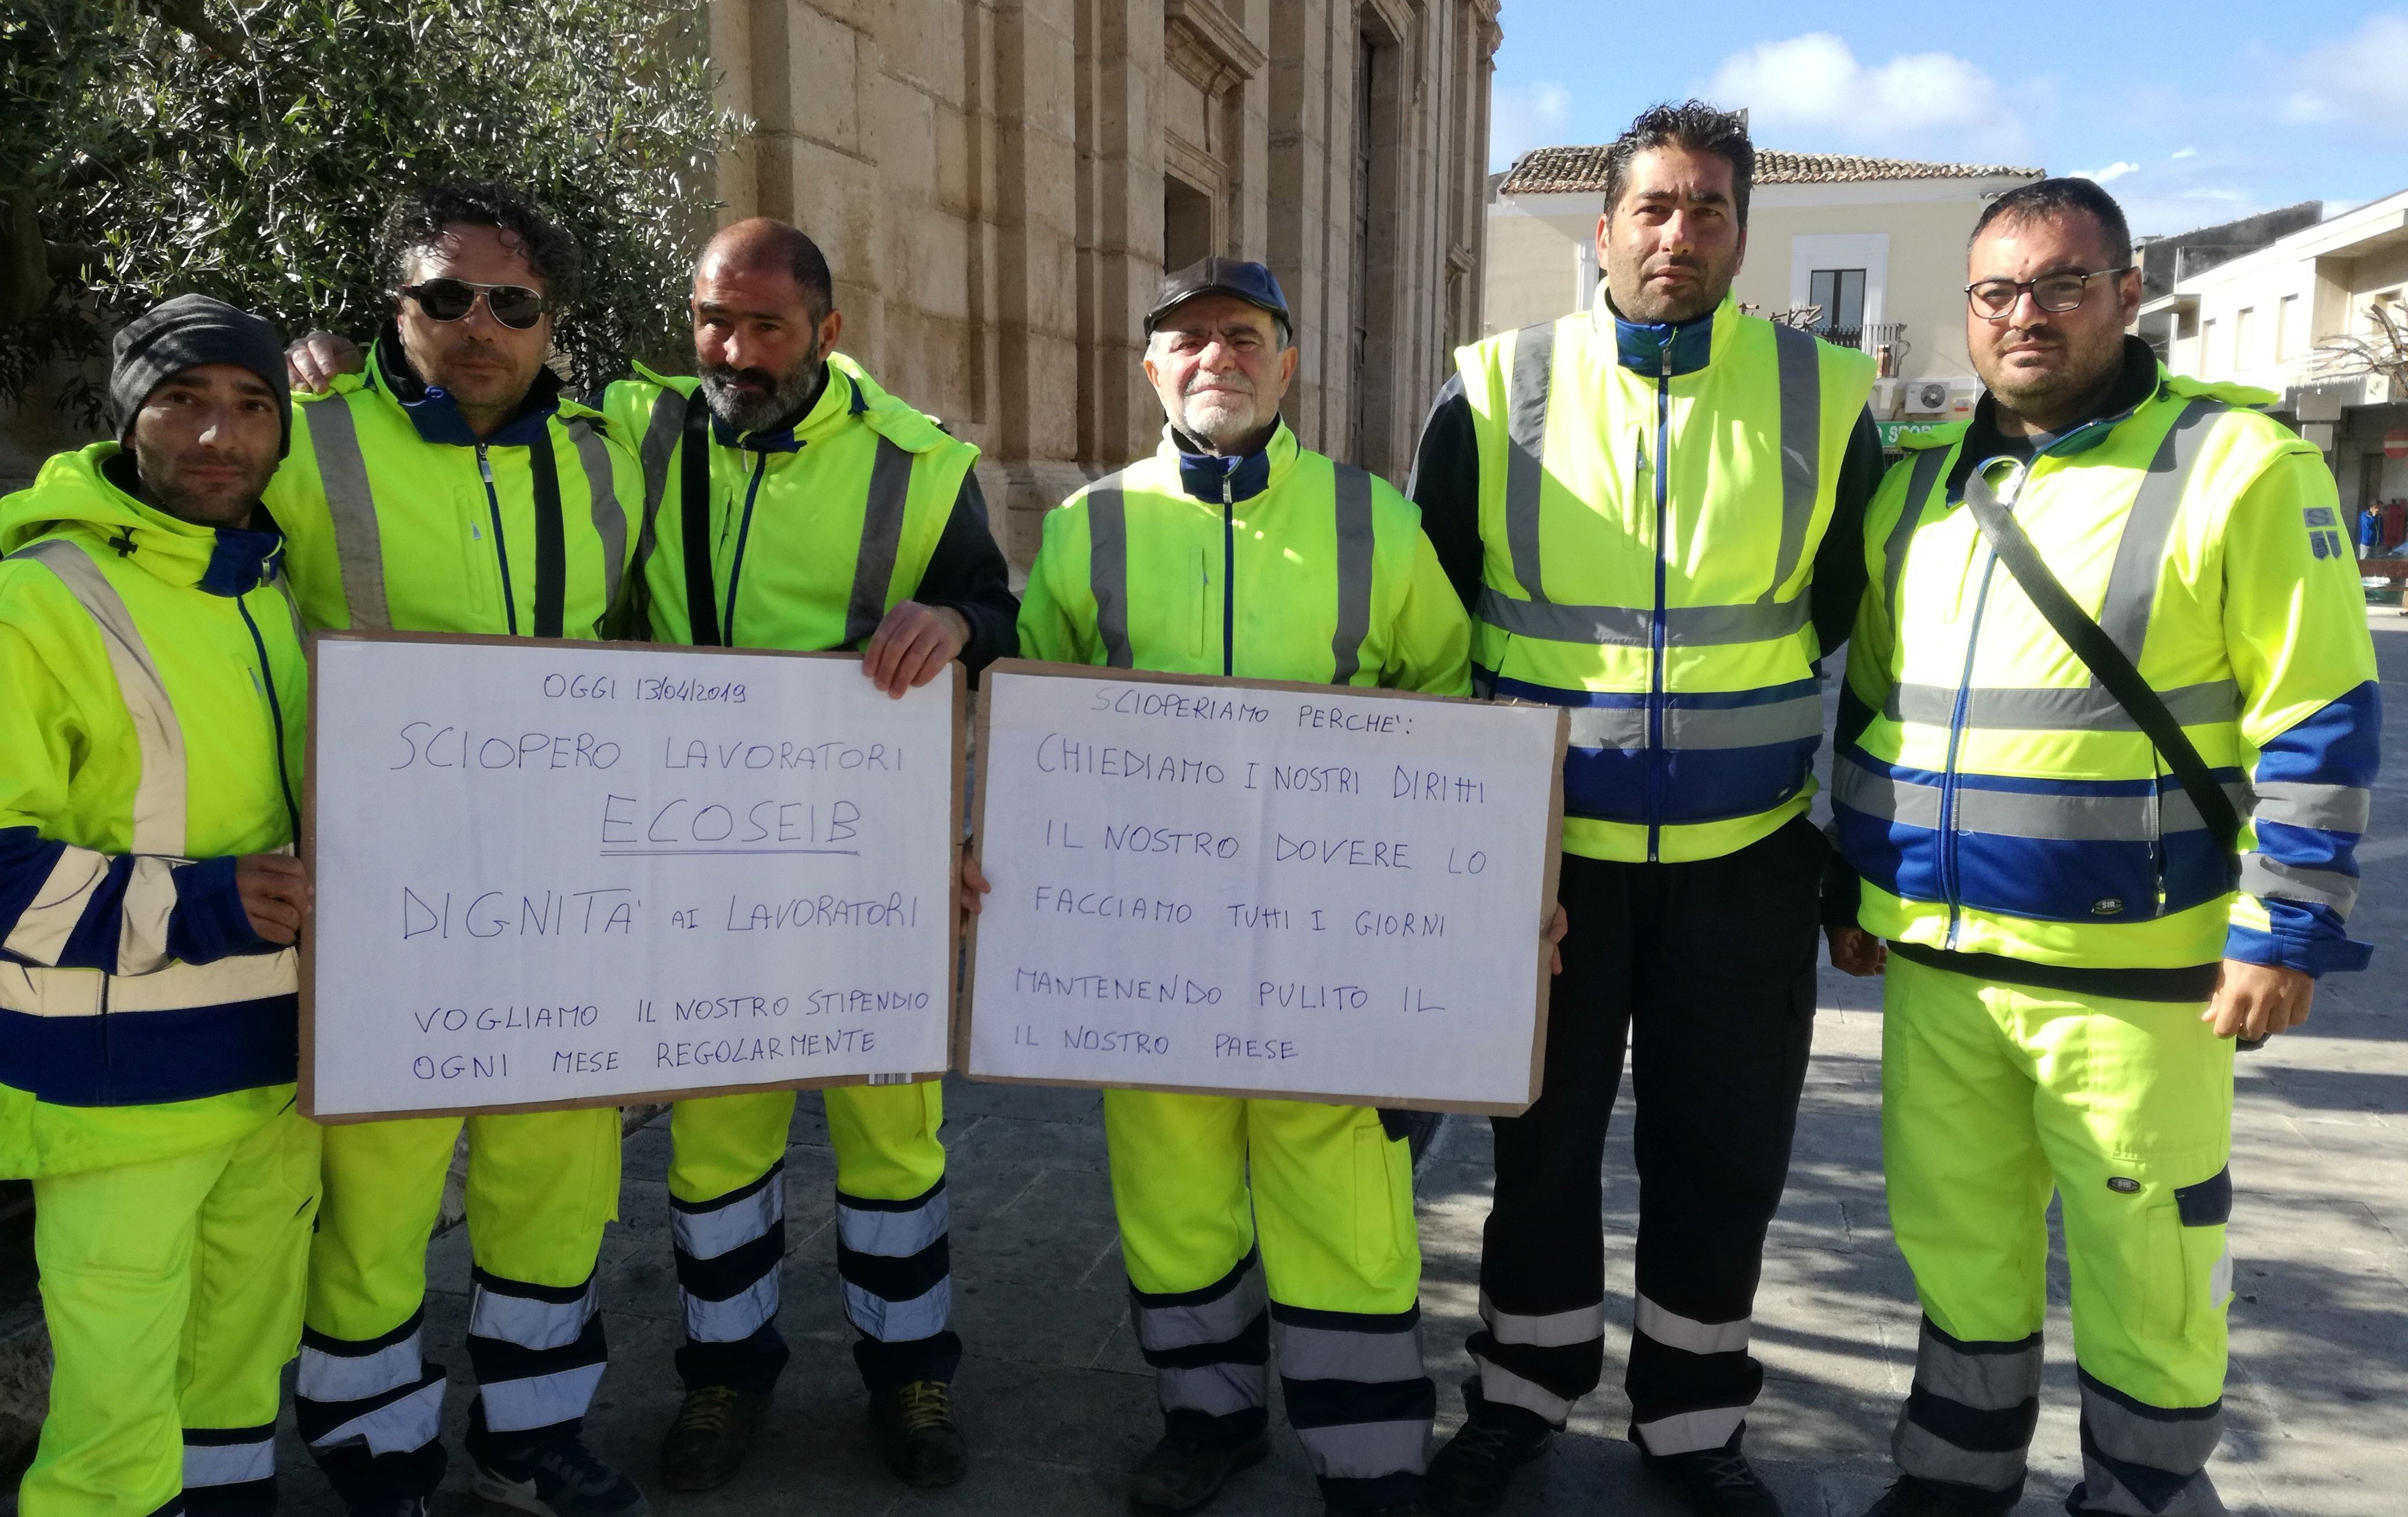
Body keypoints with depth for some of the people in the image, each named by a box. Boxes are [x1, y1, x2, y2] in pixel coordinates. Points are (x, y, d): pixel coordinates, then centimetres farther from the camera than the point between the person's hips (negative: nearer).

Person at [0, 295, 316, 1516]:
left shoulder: (283, 594, 11)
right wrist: (193, 907, -22)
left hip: (279, 1069, 7)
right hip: (119, 1084, -7)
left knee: (244, 1360, 20)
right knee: (116, 1403, -1)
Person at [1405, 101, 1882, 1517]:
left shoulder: (1823, 396, 0)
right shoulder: (1499, 390, -2)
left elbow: (1869, 635, 8)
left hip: (1747, 860, 1)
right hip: (1542, 847, 0)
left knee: (1723, 1156, 9)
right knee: (1544, 1135, 11)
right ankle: (1523, 1392, 32)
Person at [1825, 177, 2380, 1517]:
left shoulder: (2236, 467, -7)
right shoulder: (1917, 487, 10)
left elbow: (2319, 724, -8)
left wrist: (2287, 933, -11)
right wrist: (1854, 884, 17)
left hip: (2132, 968, -5)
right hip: (1936, 955, 5)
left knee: (2147, 1260, 6)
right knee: (1958, 1237, 17)